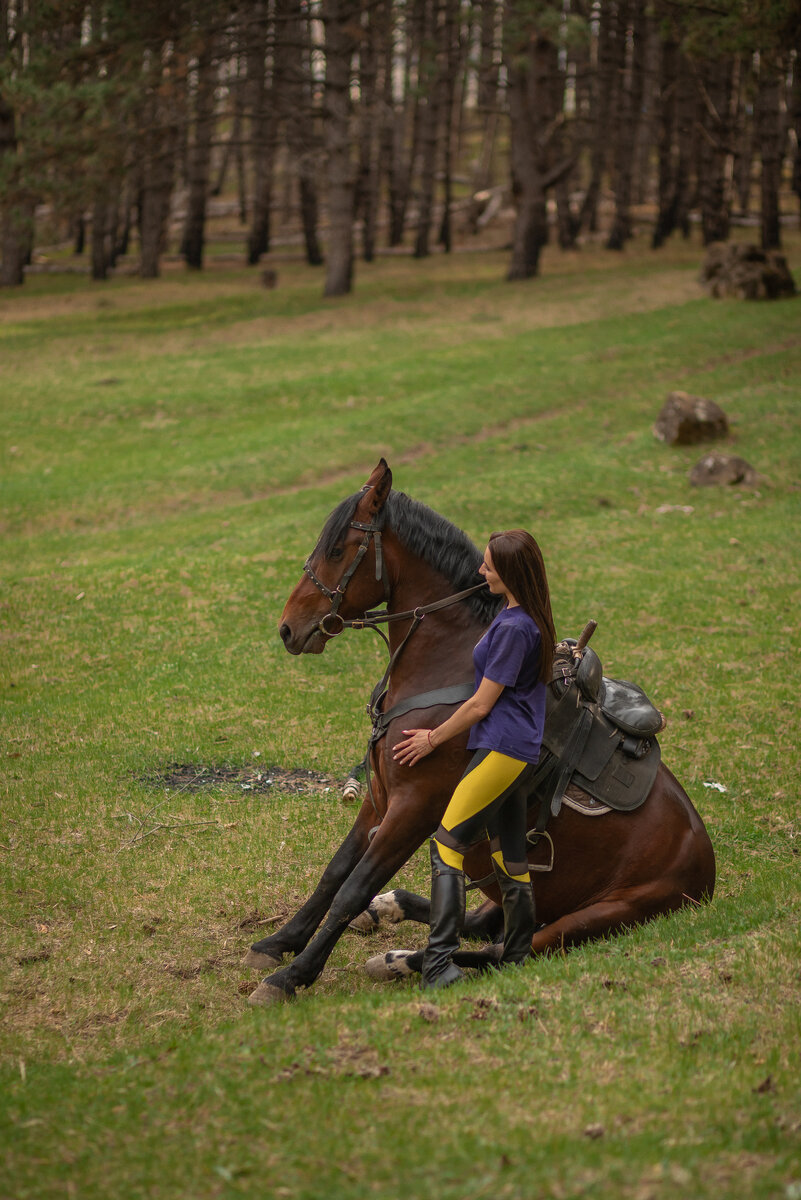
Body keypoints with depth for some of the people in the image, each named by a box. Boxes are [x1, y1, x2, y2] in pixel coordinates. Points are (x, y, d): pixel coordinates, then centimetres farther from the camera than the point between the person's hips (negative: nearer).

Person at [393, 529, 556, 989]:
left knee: (448, 843, -11)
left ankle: (440, 963, -17)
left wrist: (433, 739, -2)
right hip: (520, 753, 10)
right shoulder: (531, 619, 12)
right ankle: (519, 958, 18)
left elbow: (481, 705, -15)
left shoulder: (513, 628, -18)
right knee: (510, 857, 13)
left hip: (501, 751, -10)